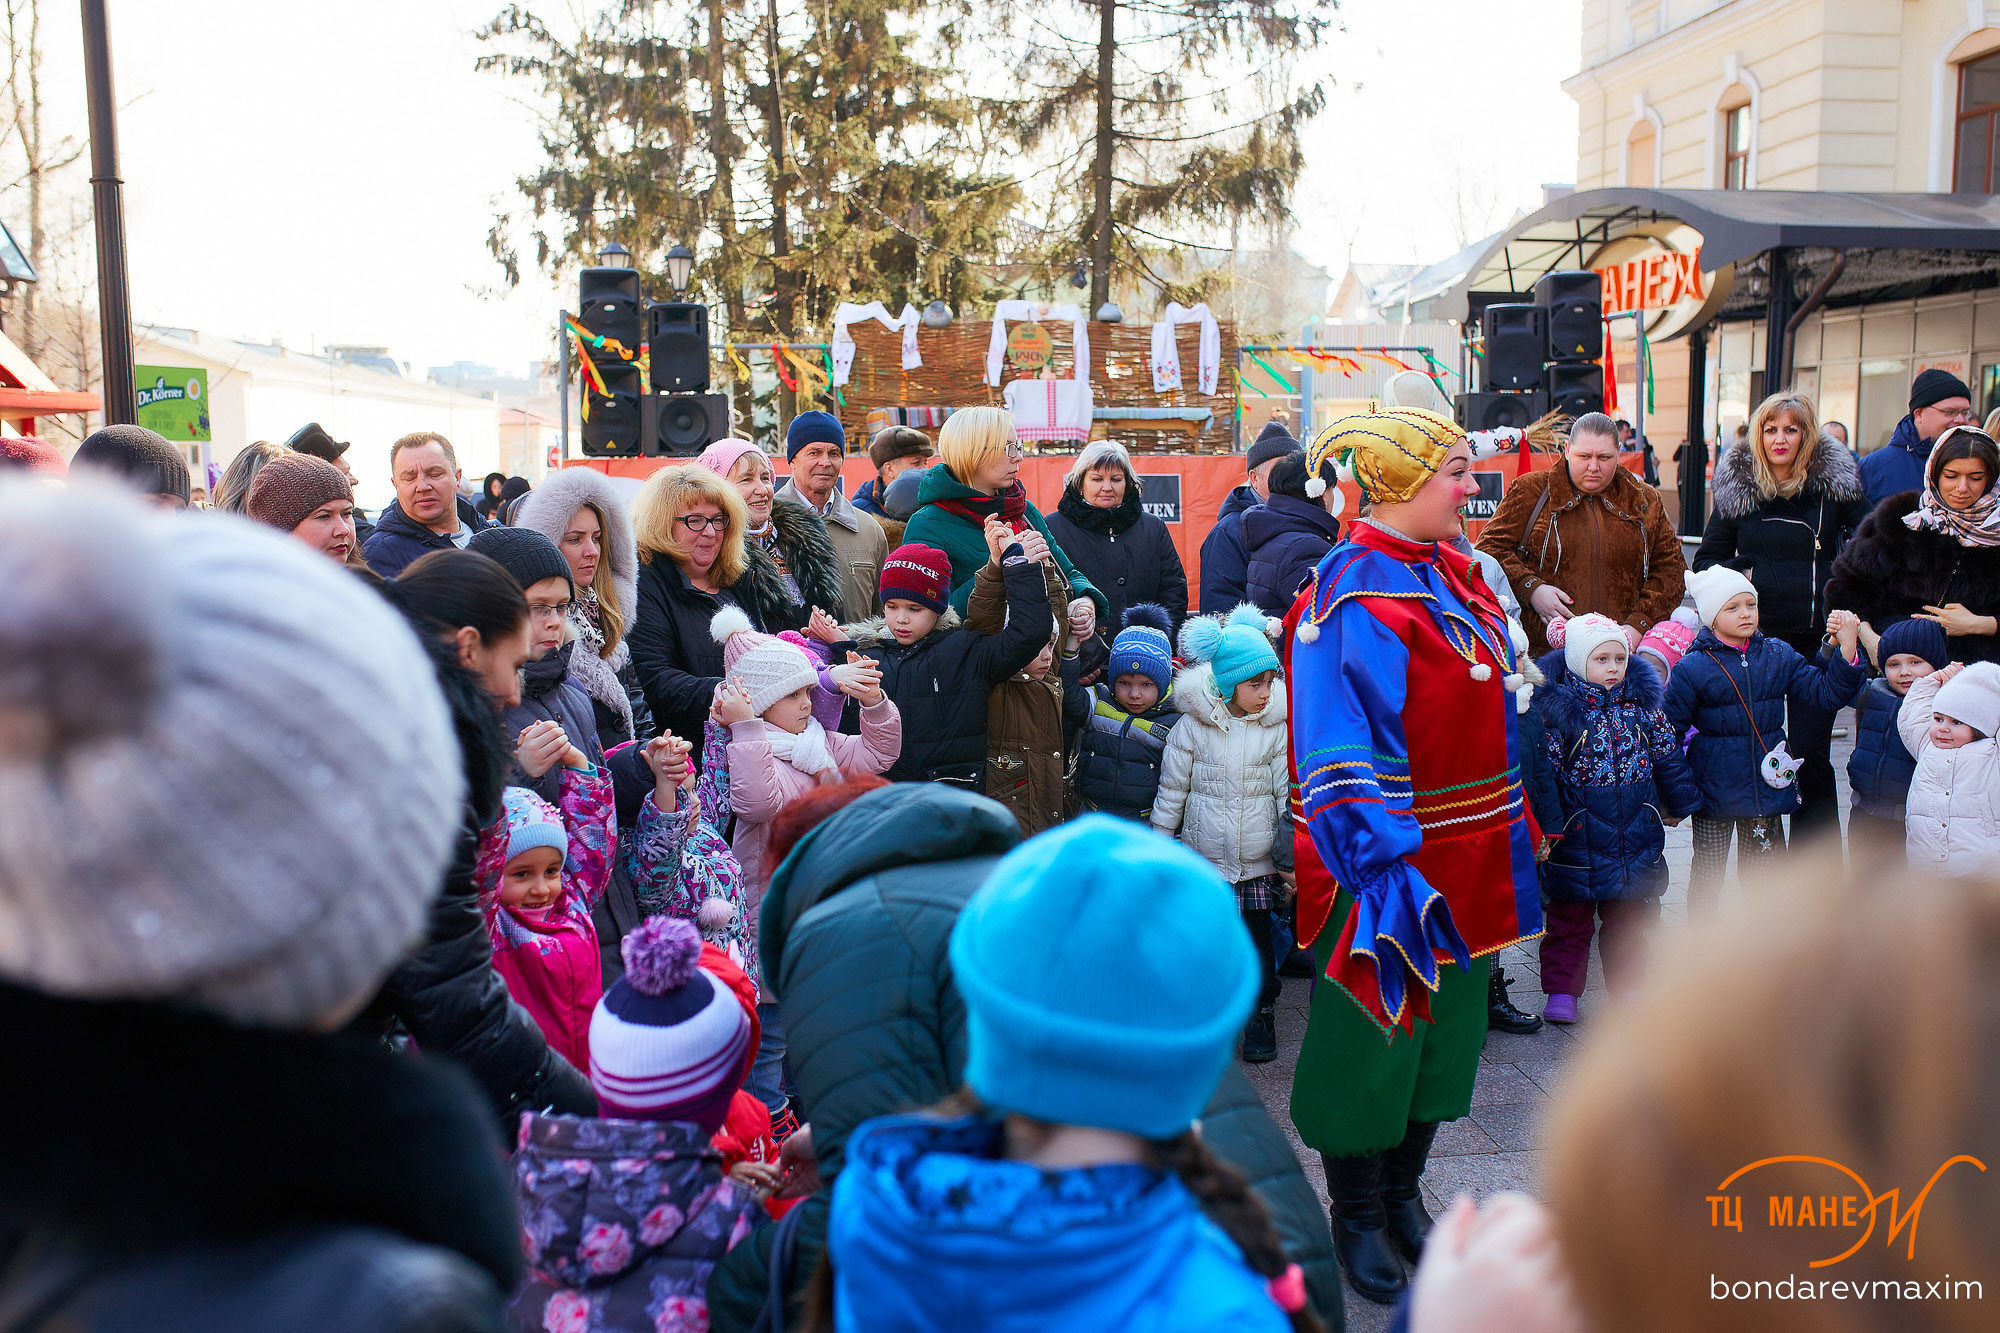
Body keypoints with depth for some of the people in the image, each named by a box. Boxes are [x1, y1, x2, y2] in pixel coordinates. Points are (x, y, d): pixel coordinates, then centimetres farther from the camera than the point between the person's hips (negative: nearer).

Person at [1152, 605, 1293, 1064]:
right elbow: (1171, 792, 2)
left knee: (1257, 938, 8)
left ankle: (1261, 1014, 27)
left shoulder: (1277, 727, -2)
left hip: (1259, 863, 1)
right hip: (1203, 858, 0)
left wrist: (1293, 860, 3)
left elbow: (1291, 794, 3)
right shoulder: (1193, 726, -6)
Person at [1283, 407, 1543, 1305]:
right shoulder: (1349, 596, -19)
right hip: (1388, 865, -8)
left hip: (1464, 858, 9)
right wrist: (1382, 866, -32)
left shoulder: (1457, 576, 8)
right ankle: (1356, 1215, 27)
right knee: (1371, 1036, 7)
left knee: (1444, 1030, 19)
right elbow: (1337, 755, -25)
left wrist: (1513, 829, 16)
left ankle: (1403, 1192, 38)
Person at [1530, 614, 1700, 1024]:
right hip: (1577, 835, -4)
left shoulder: (1643, 703, 3)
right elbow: (1544, 769, -12)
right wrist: (1546, 824, -15)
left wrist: (1679, 803, 18)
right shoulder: (1557, 707, -12)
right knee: (1570, 917, 8)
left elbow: (1668, 755, 14)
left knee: (1629, 918, 15)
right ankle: (1562, 991, 18)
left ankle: (1628, 986, 29)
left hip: (1636, 832, 4)